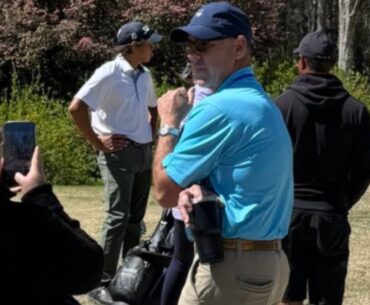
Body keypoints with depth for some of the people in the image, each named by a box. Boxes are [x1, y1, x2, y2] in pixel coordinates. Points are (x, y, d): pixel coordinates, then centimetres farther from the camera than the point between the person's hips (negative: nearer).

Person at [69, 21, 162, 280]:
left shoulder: (145, 75, 8)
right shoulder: (109, 74, -15)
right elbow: (76, 107, -19)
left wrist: (150, 134, 13)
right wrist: (97, 142, -15)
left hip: (144, 152, 7)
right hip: (119, 153, -7)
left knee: (136, 217, 12)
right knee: (118, 217, -9)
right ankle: (104, 279, -3)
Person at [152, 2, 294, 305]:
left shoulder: (218, 108, -17)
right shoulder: (264, 104, 13)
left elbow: (165, 191, -10)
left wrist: (170, 124, 2)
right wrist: (194, 190, -8)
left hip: (230, 267, -9)